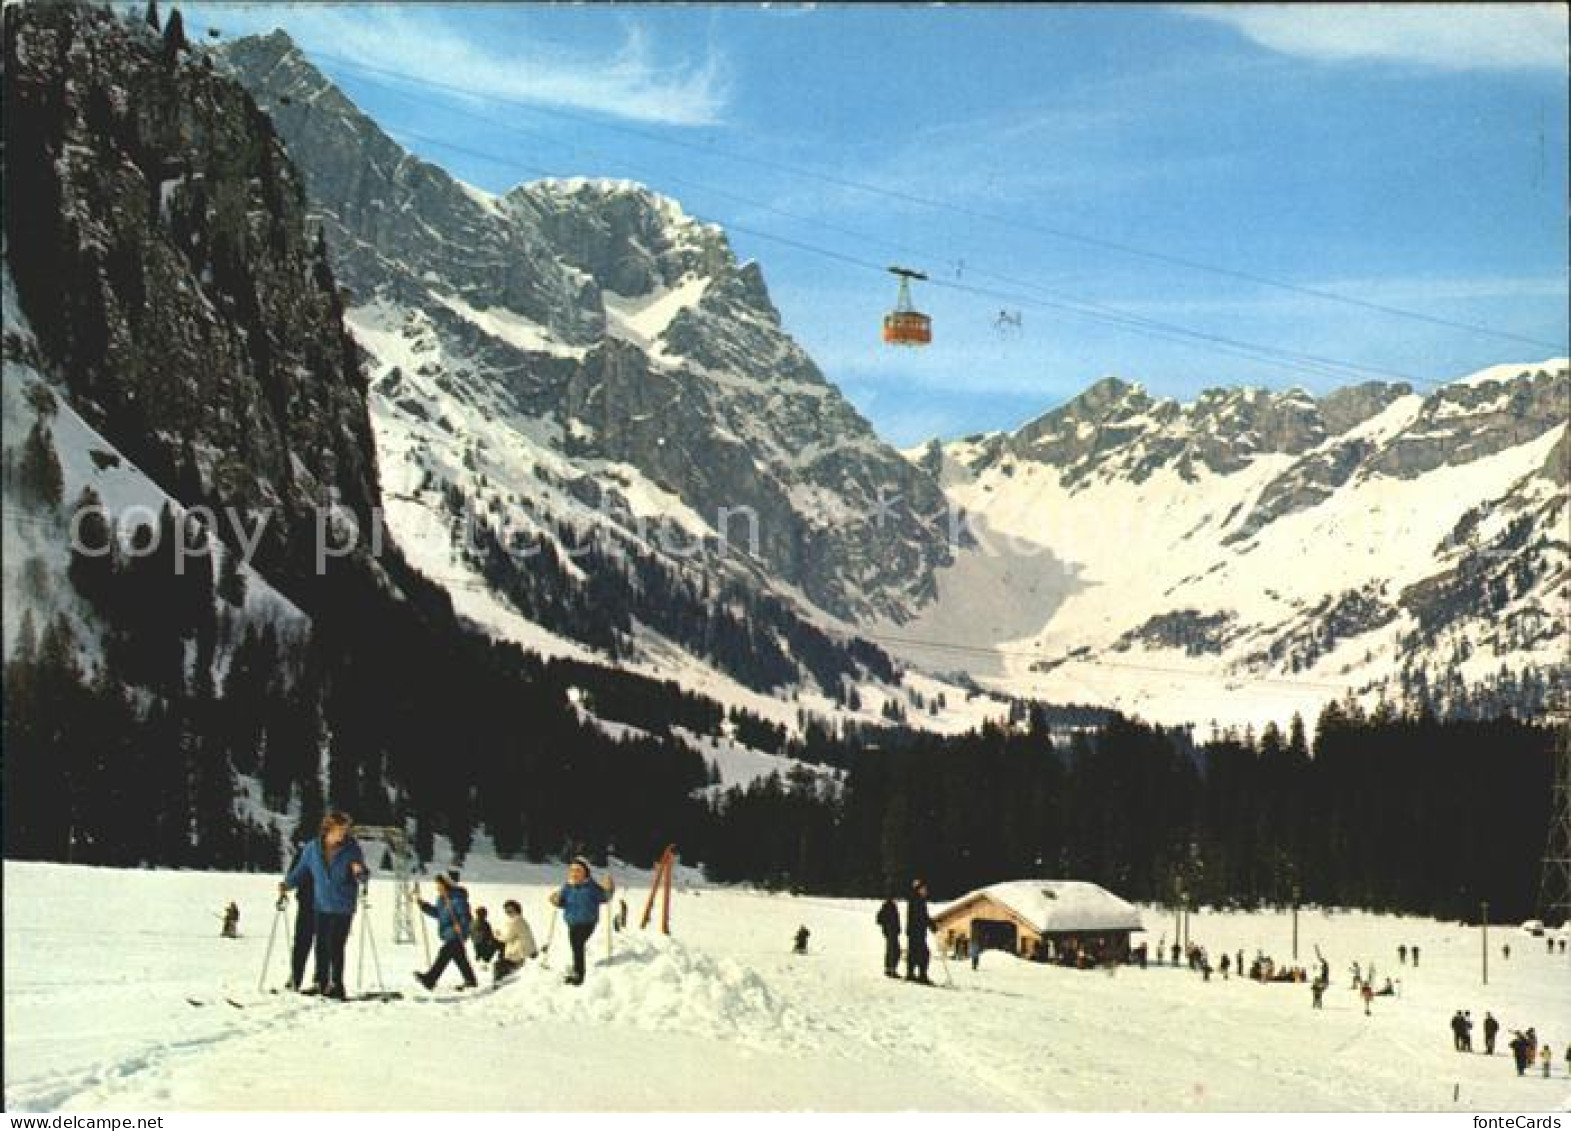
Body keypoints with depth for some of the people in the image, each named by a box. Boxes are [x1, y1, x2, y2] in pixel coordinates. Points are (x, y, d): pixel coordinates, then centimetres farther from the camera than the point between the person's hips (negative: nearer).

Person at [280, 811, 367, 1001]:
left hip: (343, 908, -3)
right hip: (321, 905, 3)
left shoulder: (351, 848, -7)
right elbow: (301, 870, 8)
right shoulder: (313, 848, -1)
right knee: (321, 946, 8)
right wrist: (287, 884, -4)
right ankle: (321, 983, 20)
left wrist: (360, 872, -25)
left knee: (335, 947, -6)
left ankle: (336, 985, 5)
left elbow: (363, 877, -3)